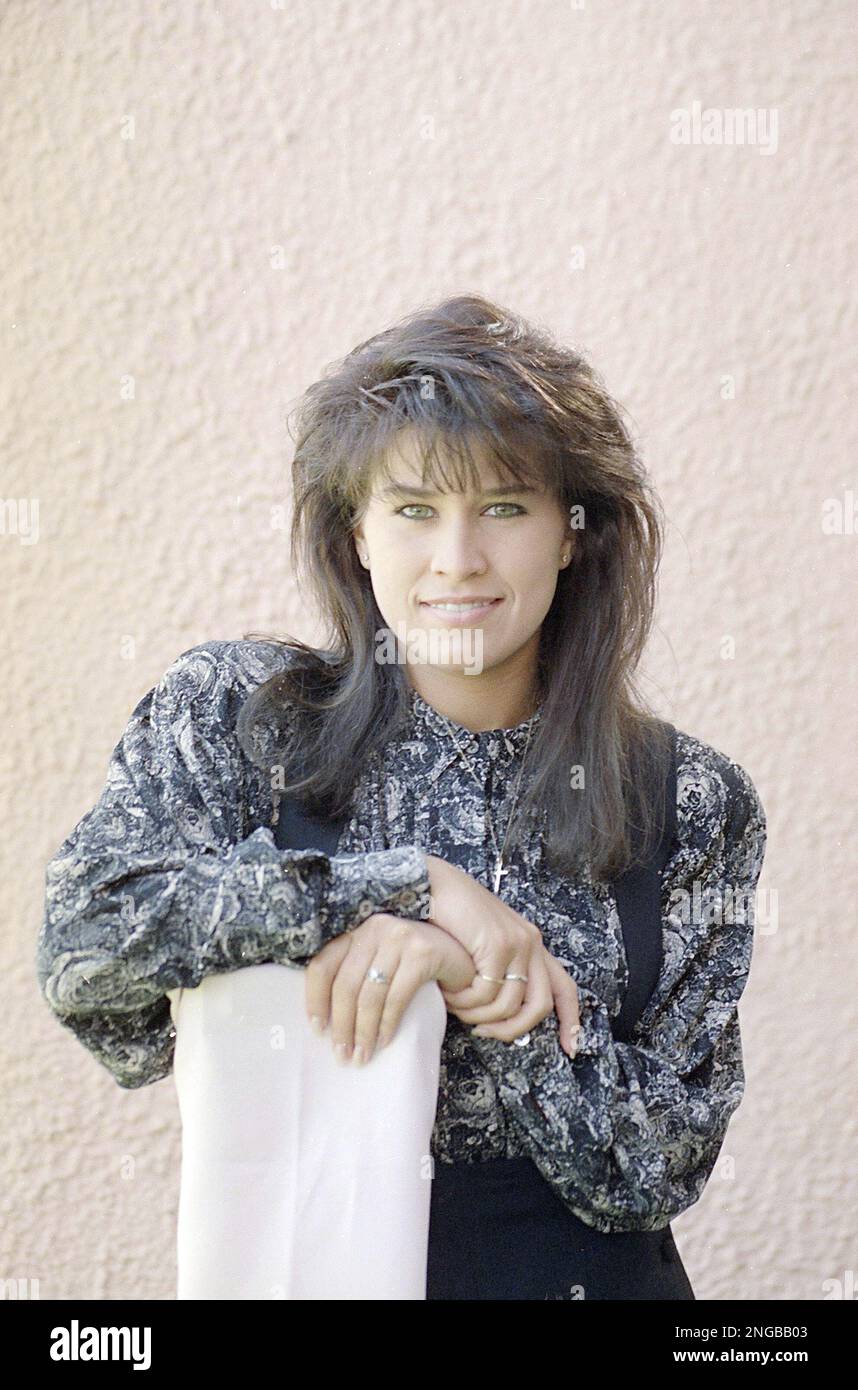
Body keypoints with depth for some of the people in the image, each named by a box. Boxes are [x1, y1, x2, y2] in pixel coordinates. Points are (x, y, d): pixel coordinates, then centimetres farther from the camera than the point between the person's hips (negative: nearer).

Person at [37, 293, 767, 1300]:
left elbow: (660, 1168, -11)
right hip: (296, 1256, 0)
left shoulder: (693, 808, -8)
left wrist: (461, 971, -26)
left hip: (583, 1270, 0)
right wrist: (413, 881, -25)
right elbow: (83, 943, -21)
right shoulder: (233, 713, -8)